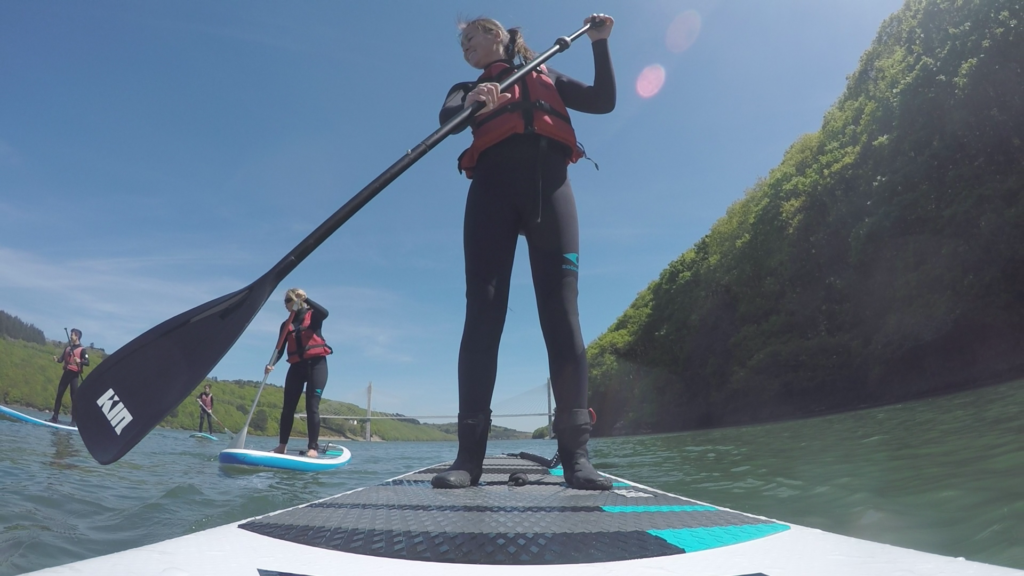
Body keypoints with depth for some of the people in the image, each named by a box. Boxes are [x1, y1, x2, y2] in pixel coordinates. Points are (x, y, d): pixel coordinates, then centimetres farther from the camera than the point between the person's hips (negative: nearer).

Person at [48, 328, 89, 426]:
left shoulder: (82, 349, -5)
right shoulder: (67, 347, 14)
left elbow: (87, 363, -14)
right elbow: (62, 359, 13)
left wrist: (80, 361, -33)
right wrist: (57, 359, -8)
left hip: (74, 375, -6)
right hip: (66, 373, 6)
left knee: (74, 397, -7)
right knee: (59, 394, 8)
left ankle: (74, 420, -5)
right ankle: (55, 416, 17)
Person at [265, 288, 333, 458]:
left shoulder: (313, 315, 3)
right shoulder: (286, 324, 14)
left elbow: (324, 313, -22)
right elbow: (280, 349, 5)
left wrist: (305, 299, -24)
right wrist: (272, 363, -12)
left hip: (316, 365, -5)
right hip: (296, 367, 5)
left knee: (312, 407, -9)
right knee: (288, 407, 2)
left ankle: (313, 448, -8)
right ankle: (282, 445, 11)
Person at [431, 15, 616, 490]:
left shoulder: (546, 77, 32)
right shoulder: (467, 90, 26)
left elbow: (604, 101, 22)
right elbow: (447, 118, 2)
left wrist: (600, 44, 14)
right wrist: (475, 101, -20)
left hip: (548, 183, 0)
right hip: (493, 186, 0)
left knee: (561, 311, -14)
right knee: (483, 311, -14)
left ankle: (576, 453, -18)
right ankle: (469, 454, -17)